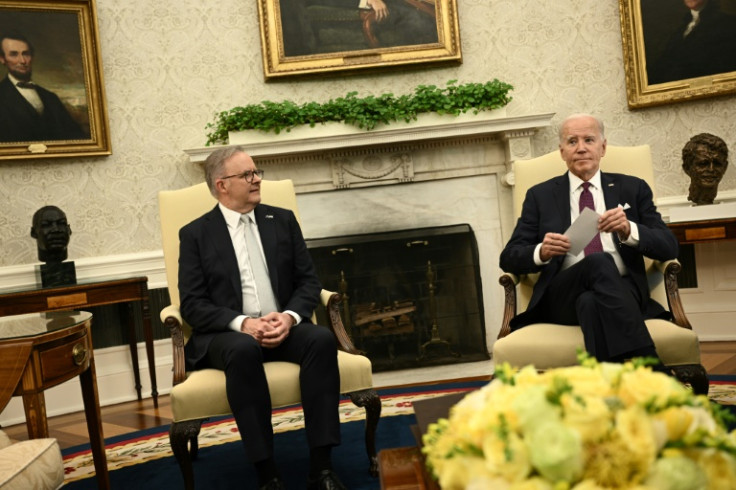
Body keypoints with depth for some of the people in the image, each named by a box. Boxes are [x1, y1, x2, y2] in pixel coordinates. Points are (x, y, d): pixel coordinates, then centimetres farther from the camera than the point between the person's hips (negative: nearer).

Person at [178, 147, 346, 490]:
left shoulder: (282, 220, 12)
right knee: (243, 349, -37)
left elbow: (308, 281, 8)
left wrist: (290, 317, -13)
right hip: (226, 335, -2)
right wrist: (242, 323, -20)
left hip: (283, 327, 3)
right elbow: (192, 305, -4)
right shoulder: (195, 234, 4)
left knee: (322, 338, -29)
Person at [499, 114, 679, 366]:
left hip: (621, 291, 0)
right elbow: (508, 258, 11)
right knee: (599, 262, -34)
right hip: (562, 296, 0)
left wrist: (629, 230, -12)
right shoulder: (540, 195, 17)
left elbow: (669, 247, 10)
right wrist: (541, 252, -13)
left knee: (591, 301, -36)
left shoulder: (633, 189, 19)